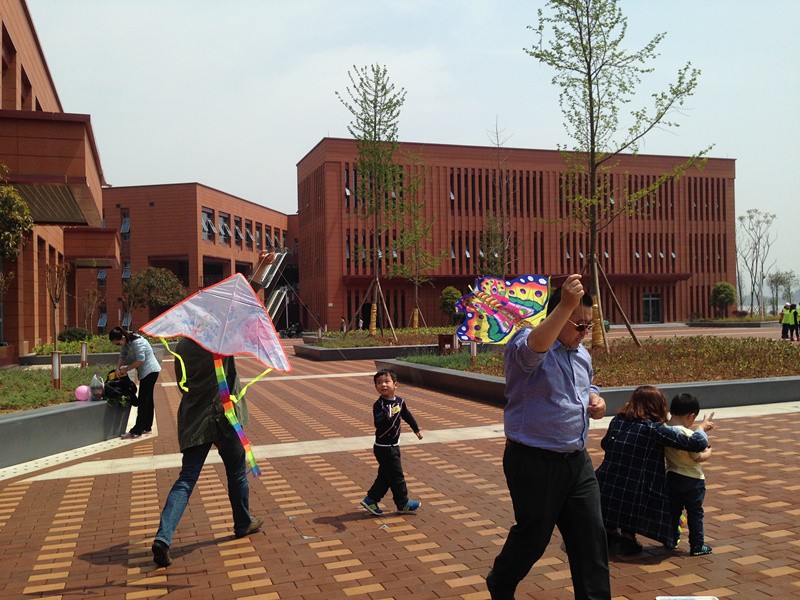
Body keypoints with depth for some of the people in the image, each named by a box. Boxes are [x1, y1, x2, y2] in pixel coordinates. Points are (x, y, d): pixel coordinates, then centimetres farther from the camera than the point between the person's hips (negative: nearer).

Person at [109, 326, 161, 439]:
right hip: (148, 372, 10)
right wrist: (118, 368, -6)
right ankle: (147, 427, 24)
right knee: (148, 400, 15)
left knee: (142, 401, -9)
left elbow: (140, 360, -25)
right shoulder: (127, 342, 4)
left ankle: (136, 431, -8)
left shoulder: (137, 342, -25)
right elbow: (122, 355, 10)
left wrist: (127, 369, -15)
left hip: (150, 371, -10)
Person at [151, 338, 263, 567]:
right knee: (237, 472, 16)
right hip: (223, 416, -4)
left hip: (193, 420, 4)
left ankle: (163, 538, -9)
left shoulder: (182, 345, 3)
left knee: (186, 479, 4)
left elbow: (182, 382, 13)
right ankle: (243, 524, 33)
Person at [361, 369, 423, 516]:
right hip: (384, 447, -8)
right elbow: (378, 423, -34)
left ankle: (370, 499, 27)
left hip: (393, 446, 8)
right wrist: (389, 417, -51)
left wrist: (416, 429, 29)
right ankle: (403, 504, 15)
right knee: (396, 475, 1)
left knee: (385, 476, 16)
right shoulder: (379, 405, -21)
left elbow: (407, 415, 19)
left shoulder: (399, 401, 1)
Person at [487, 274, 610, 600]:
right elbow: (534, 348, -41)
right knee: (533, 535, 9)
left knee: (591, 536, 8)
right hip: (535, 462, -7)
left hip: (577, 460, 7)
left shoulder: (582, 354, 11)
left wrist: (596, 400, 5)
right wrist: (565, 305, -51)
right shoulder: (526, 342, -16)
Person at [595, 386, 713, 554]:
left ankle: (610, 529, 34)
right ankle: (628, 537, 17)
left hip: (603, 492, 5)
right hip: (632, 496, -5)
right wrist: (701, 428, 14)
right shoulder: (655, 429, -9)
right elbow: (698, 444, -8)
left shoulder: (617, 420, 5)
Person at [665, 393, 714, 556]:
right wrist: (708, 452, 2)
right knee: (695, 513, 9)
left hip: (672, 477, 5)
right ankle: (697, 546, 15)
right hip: (692, 480, -5)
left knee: (673, 510, 19)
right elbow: (698, 458, -17)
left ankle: (672, 540, 29)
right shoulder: (688, 435, -24)